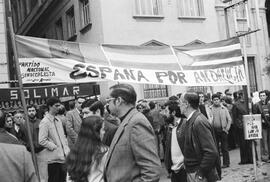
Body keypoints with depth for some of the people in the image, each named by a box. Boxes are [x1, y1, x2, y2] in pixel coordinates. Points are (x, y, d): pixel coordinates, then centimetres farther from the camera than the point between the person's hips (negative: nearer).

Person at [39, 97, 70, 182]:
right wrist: (55, 147, -14)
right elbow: (42, 141, -17)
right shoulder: (45, 122, -11)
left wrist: (66, 148, 8)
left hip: (62, 157, 7)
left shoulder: (58, 120, 14)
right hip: (53, 159, -7)